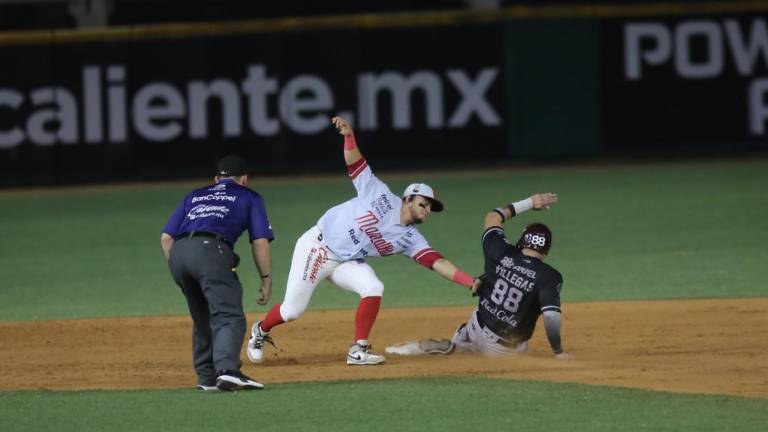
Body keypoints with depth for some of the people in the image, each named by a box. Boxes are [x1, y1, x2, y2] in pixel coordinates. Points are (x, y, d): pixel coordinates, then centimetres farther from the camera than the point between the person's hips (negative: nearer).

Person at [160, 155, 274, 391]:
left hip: (177, 254, 5)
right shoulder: (249, 196, 24)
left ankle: (206, 377, 18)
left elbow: (166, 237, 23)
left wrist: (180, 271, 27)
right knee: (229, 316, -13)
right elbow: (260, 241, 11)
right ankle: (227, 370, -34)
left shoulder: (194, 196, 34)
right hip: (210, 250, -5)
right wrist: (266, 279, 14)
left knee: (203, 320, 21)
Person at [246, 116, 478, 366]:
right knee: (292, 310, -5)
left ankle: (358, 350, -13)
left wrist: (470, 282, -26)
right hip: (317, 248, -4)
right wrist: (349, 136, -32)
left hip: (345, 263, 4)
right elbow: (354, 162, -12)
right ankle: (260, 332, 28)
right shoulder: (380, 194, -10)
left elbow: (436, 262, -13)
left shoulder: (410, 239, -2)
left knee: (373, 288, -23)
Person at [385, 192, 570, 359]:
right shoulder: (548, 277, -18)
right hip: (510, 349, -4)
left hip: (479, 330, 4)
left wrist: (529, 203, 9)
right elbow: (552, 316, -26)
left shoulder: (501, 254, -7)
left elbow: (492, 217, 8)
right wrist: (558, 352, -17)